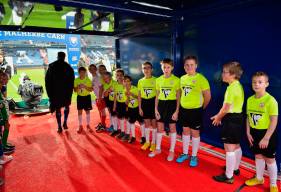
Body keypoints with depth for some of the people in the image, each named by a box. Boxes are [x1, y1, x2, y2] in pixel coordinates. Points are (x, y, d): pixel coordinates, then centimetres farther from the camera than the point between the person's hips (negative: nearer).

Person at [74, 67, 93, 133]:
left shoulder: (88, 80, -6)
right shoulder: (76, 80, -2)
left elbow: (91, 89, -8)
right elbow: (75, 90, 0)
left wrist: (85, 86, -23)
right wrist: (78, 87, -21)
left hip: (87, 97, -1)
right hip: (80, 97, 1)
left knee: (87, 111, 6)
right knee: (79, 111, 5)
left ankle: (88, 125, 19)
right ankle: (80, 126, 17)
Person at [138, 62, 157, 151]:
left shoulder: (155, 80, -7)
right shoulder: (140, 81, 4)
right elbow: (139, 95, 7)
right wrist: (140, 108, 5)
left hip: (153, 102, -3)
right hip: (144, 103, 3)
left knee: (154, 123, 6)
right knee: (146, 123, 13)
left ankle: (153, 142, 21)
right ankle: (147, 141, 28)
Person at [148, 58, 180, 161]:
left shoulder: (176, 80, -7)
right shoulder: (158, 80, 4)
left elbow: (178, 97, -5)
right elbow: (157, 96, 8)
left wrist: (177, 111, -10)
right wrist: (156, 109, 3)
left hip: (172, 104, -3)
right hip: (161, 104, 4)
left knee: (172, 128, 7)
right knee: (159, 127, 11)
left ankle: (172, 151, 22)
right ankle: (158, 148, 28)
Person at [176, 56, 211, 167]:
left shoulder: (201, 78, -13)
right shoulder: (182, 78, 4)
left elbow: (208, 96, -8)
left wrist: (201, 108, 1)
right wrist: (182, 105, 9)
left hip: (196, 110, -5)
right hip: (184, 109, 5)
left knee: (195, 132, 6)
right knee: (185, 131, 14)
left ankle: (194, 156, 22)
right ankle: (185, 153, 29)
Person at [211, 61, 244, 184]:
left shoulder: (232, 87, -20)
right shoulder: (238, 85, 11)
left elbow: (226, 107, -20)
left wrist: (218, 118, -4)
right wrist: (219, 115, 12)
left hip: (231, 119, -11)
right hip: (237, 117, 11)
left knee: (229, 148, -3)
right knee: (236, 146, 22)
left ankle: (228, 176, 7)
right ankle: (235, 168, 39)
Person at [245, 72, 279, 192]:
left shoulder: (270, 100, -19)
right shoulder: (250, 99, 0)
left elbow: (274, 121, -18)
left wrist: (266, 138, -18)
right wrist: (248, 133, 2)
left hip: (267, 133, -5)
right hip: (255, 132, 5)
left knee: (269, 159, 9)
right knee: (258, 156, 19)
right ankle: (259, 178, 39)